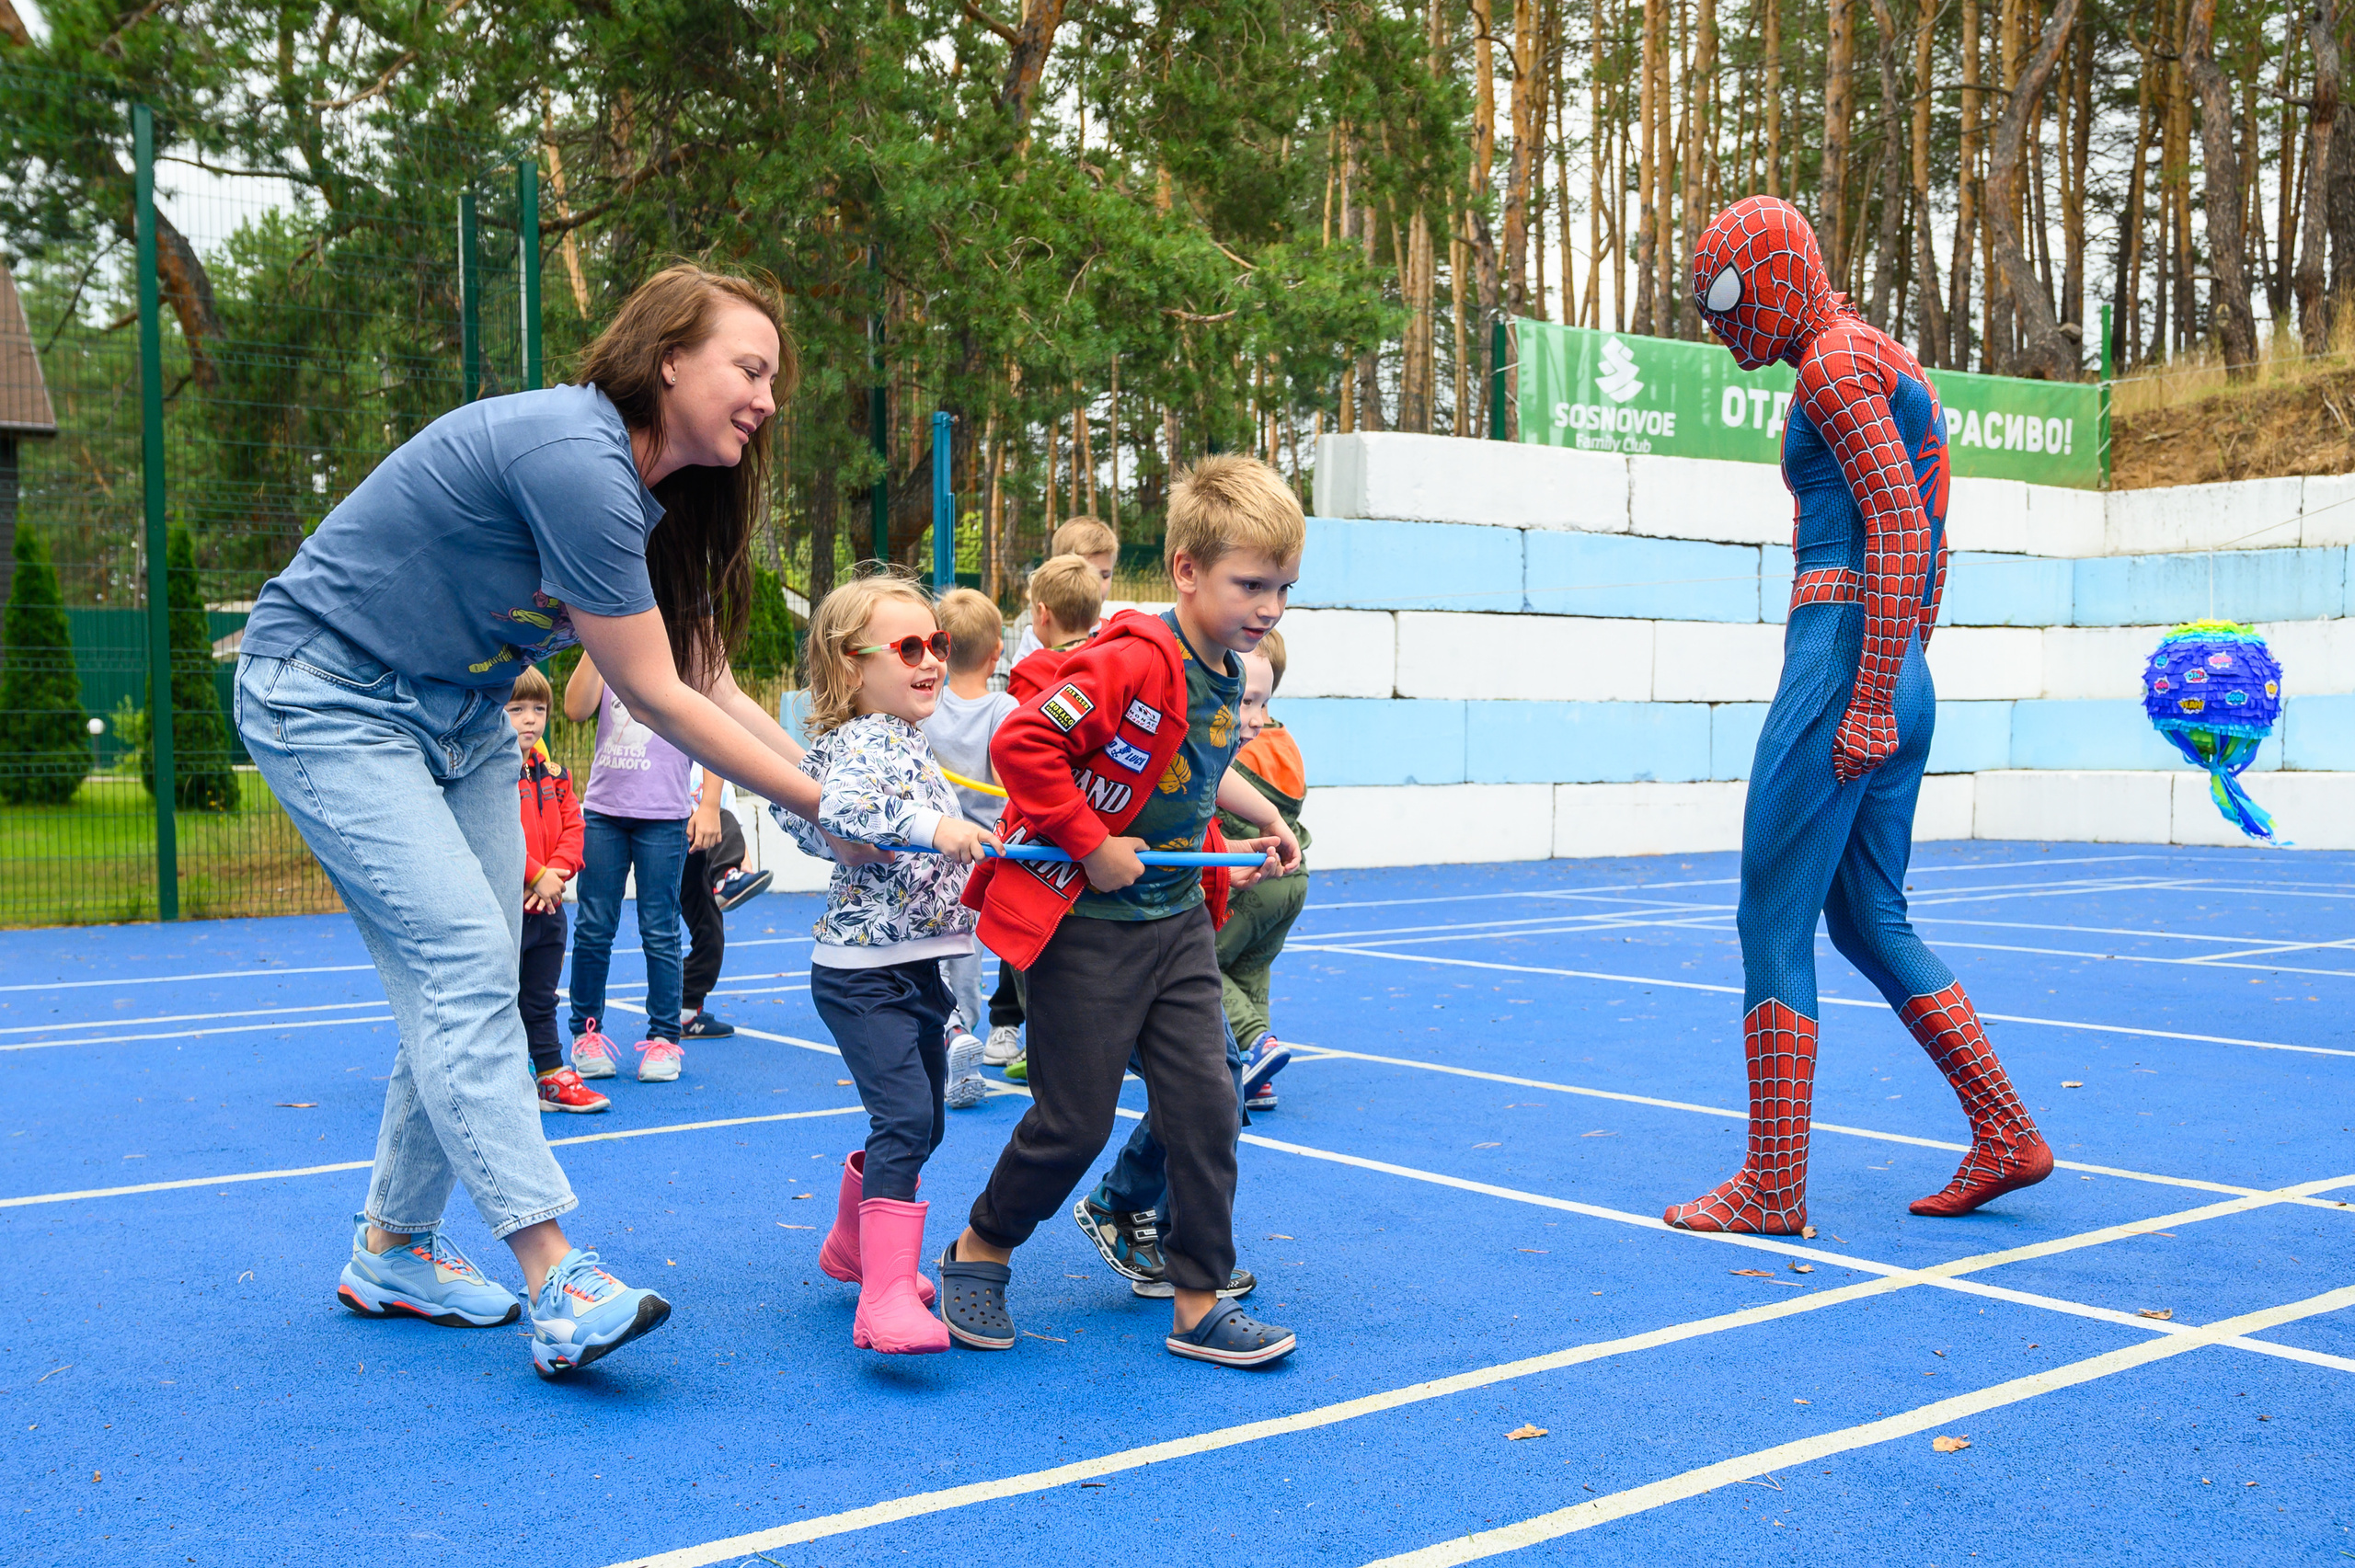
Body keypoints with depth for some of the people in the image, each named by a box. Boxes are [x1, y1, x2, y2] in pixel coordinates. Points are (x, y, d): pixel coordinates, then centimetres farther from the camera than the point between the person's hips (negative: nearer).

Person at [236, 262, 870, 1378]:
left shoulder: (649, 496, 3)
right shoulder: (575, 457, -27)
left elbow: (708, 684, 4)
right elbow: (655, 700, -24)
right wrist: (825, 804, -18)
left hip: (457, 715, 10)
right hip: (326, 696, -10)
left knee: (469, 979, 6)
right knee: (462, 958, -18)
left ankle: (391, 1251, 19)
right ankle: (556, 1282, -19)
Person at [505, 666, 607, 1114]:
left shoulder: (552, 773, 12)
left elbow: (572, 826, 10)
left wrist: (556, 873, -7)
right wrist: (536, 876, -17)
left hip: (548, 907, 7)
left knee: (540, 1000, 17)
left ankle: (553, 1076, 24)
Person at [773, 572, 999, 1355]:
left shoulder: (908, 741, 15)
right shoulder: (862, 740, -16)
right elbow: (835, 801, -38)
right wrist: (931, 827, -45)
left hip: (918, 966, 10)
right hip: (865, 974, -10)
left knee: (918, 1122, 19)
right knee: (905, 1119, -19)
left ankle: (853, 1246, 38)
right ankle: (886, 1297, -20)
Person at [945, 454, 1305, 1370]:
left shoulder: (1224, 681, 6)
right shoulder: (1134, 663, -22)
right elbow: (1020, 744, -27)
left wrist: (1260, 820, 17)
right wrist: (1092, 846, -23)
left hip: (1177, 921, 8)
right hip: (1086, 925, -7)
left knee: (1206, 1104, 2)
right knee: (1074, 1121, 1)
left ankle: (1200, 1303, 13)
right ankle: (980, 1250, 27)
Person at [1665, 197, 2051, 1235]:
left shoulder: (1836, 362, -9)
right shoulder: (1895, 368, 22)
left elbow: (1898, 529, -19)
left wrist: (1870, 704, -21)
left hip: (1842, 661, -10)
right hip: (1903, 682, 10)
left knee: (1773, 921, -4)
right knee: (1870, 919, 16)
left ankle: (1773, 1187, 0)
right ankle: (2008, 1135, 18)